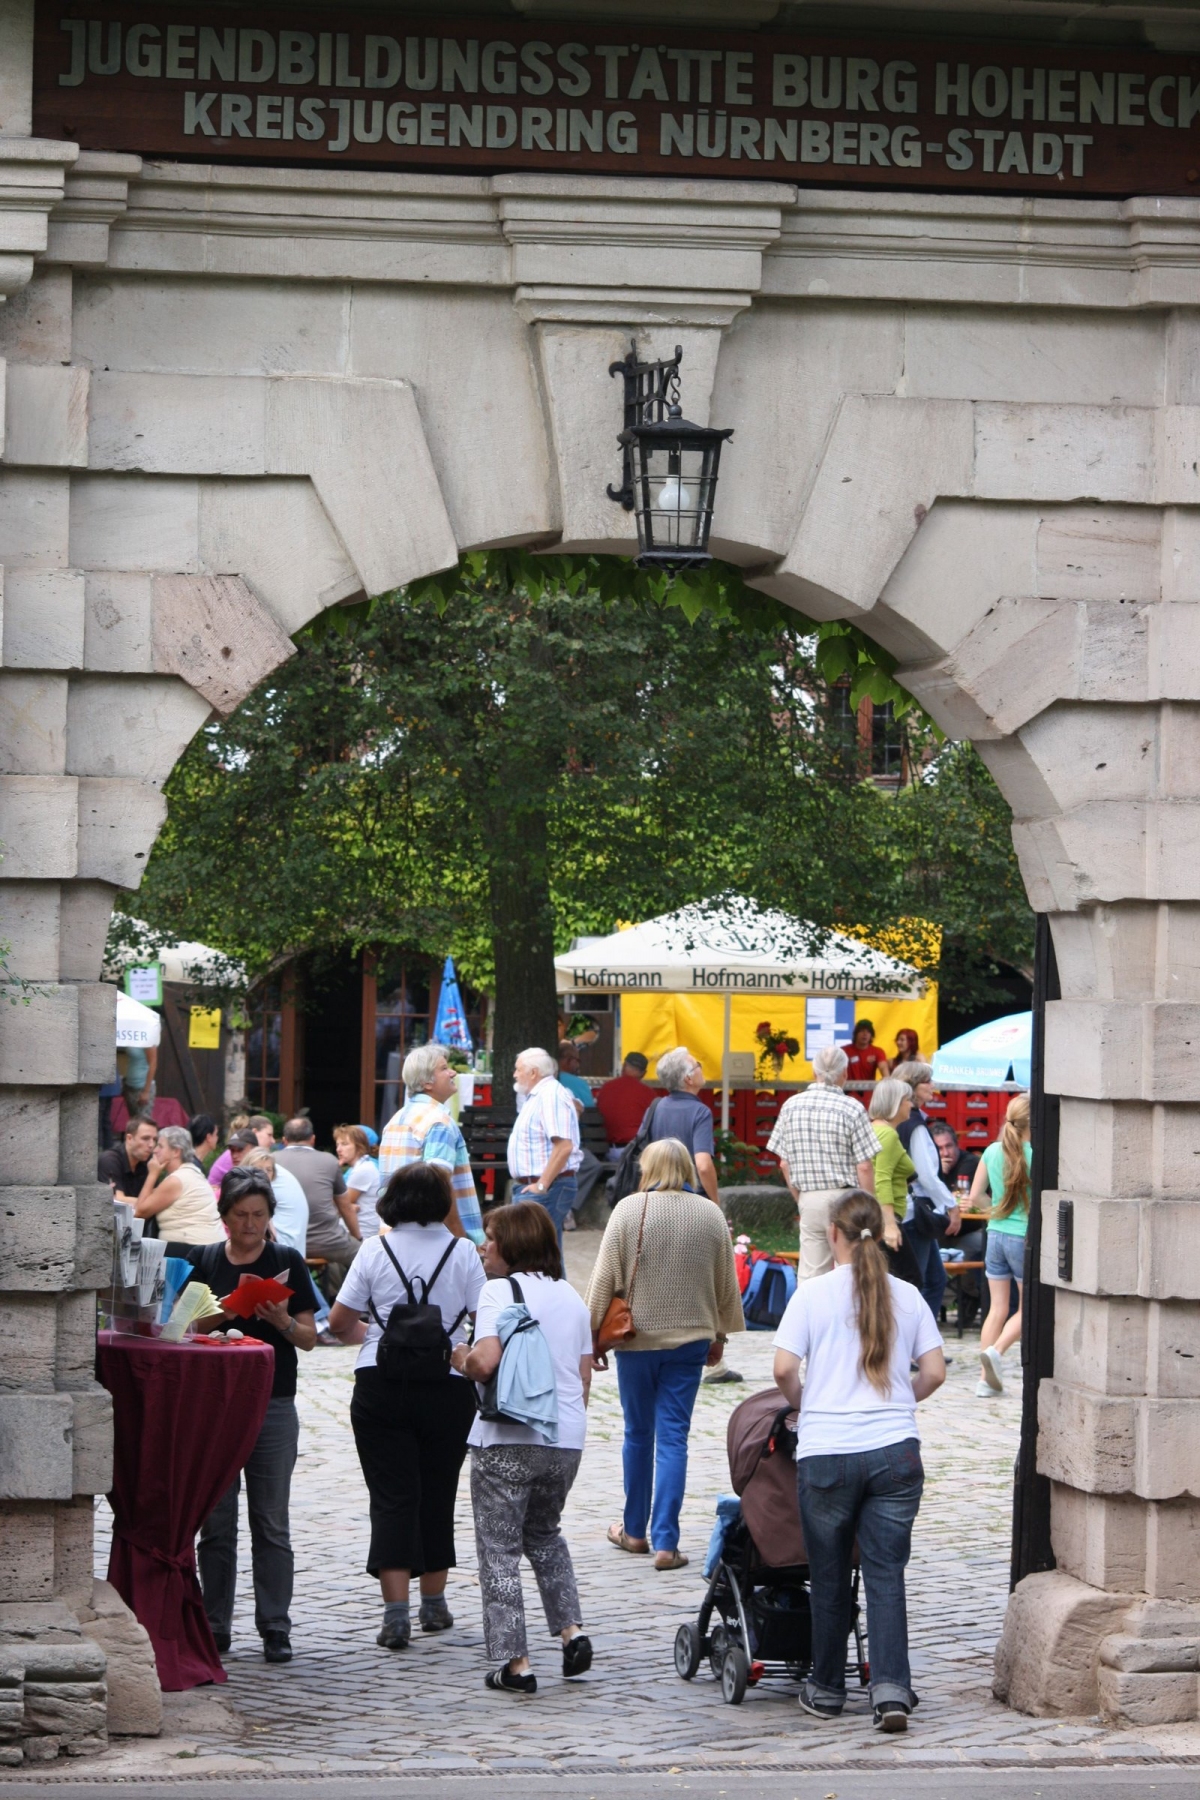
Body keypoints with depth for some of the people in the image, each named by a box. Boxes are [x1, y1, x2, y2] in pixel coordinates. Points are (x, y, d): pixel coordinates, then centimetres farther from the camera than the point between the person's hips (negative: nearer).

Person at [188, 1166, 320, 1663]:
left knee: (271, 1524, 0)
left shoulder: (288, 1262, 3)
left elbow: (309, 1337, 3)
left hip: (272, 1404, -1)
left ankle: (275, 1627, 5)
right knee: (215, 1522, 4)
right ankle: (215, 1627, 11)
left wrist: (283, 1321, -17)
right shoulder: (204, 1262, 6)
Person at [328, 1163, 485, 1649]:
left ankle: (396, 1613, -12)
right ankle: (433, 1604, 24)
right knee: (436, 1494, 14)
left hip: (380, 1385, -1)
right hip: (446, 1386, 1)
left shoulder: (375, 1250, -1)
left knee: (392, 1498, -1)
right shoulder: (462, 1252, -1)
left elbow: (339, 1321, 1)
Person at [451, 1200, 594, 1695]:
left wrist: (460, 1358, 0)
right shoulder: (572, 1297, 13)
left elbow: (485, 1362, -21)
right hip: (566, 1439, 6)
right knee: (544, 1534, 26)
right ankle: (571, 1629, 11)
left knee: (500, 1548, 3)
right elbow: (584, 1379, 13)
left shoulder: (500, 1291, -8)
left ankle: (515, 1661, 0)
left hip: (507, 1440, -6)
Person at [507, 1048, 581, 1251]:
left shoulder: (551, 1095, -15)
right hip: (532, 1187, 11)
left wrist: (542, 1185, -22)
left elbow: (564, 1146, -24)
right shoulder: (537, 1096, 19)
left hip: (546, 1189, -11)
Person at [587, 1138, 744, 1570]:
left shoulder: (629, 1210, -7)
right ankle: (665, 1542, -4)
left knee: (638, 1434, 14)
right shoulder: (711, 1215, 1)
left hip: (636, 1338, -1)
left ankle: (635, 1530, 26)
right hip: (690, 1339, 1)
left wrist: (594, 1333, 2)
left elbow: (604, 1279, -6)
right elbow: (726, 1283, 8)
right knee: (674, 1437, 1)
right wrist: (719, 1334, 21)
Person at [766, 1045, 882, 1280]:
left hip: (808, 1199, 4)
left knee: (809, 1277, 6)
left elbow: (784, 1164, 7)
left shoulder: (791, 1106, 4)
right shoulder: (852, 1109, -9)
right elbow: (864, 1167, -11)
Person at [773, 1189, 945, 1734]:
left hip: (826, 1452, -2)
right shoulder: (906, 1296, 5)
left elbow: (784, 1368, -9)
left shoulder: (813, 1293, -3)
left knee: (829, 1577, 11)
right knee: (886, 1575, 3)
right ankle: (891, 1689, -10)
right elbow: (934, 1373, 5)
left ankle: (826, 1689, 21)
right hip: (896, 1452, 2)